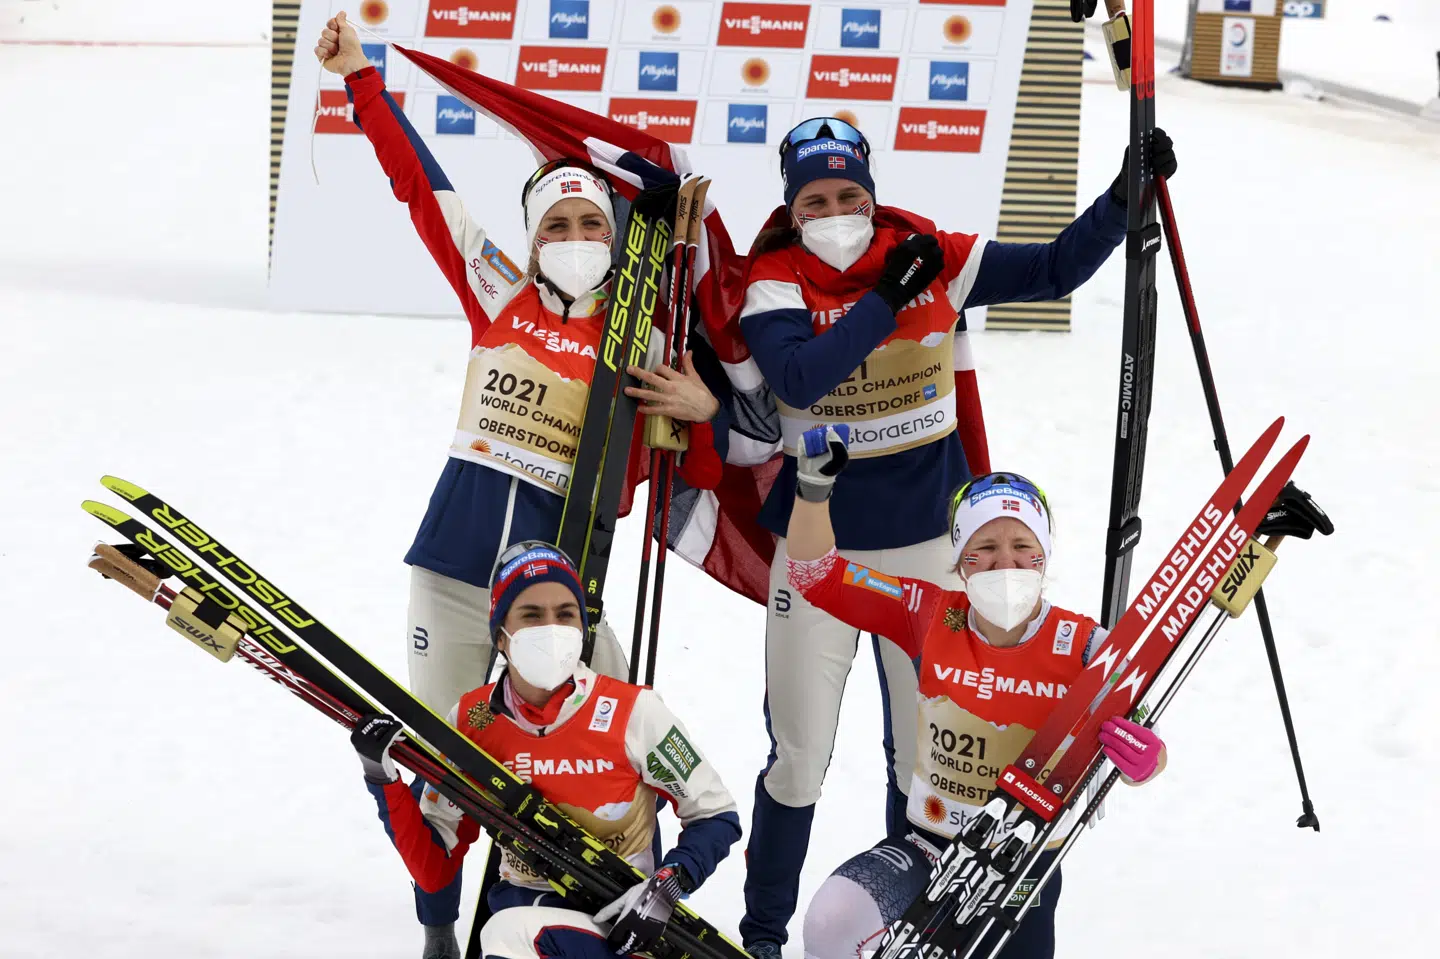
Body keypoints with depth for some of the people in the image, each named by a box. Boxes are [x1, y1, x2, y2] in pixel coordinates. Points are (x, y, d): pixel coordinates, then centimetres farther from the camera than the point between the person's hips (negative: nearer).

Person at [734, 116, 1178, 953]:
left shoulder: (933, 259, -3)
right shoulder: (776, 281, -8)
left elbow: (1056, 269, 3)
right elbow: (797, 379, -26)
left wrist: (1127, 195, -8)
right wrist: (887, 298, -25)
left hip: (924, 540, 2)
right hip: (819, 541, -2)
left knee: (929, 750, 9)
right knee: (799, 758, 4)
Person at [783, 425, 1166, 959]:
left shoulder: (1081, 646, -11)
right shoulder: (932, 618, -5)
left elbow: (1146, 747, -11)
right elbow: (814, 575, -4)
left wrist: (1144, 758, -36)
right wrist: (814, 485, -19)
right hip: (929, 848, 0)